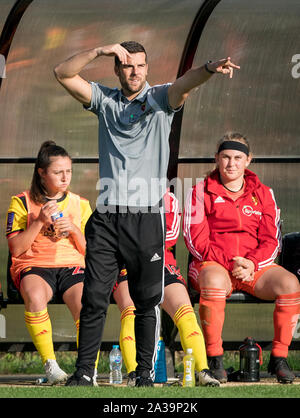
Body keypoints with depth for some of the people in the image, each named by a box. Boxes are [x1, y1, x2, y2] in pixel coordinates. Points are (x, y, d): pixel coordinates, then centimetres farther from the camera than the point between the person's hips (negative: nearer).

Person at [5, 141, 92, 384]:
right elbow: (16, 248, -3)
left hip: (72, 266, 2)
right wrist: (40, 221, -12)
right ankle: (50, 365, -30)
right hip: (34, 266, -2)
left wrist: (73, 229, -7)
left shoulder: (80, 205, 14)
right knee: (35, 296, -38)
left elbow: (89, 251, 11)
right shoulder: (22, 202, 5)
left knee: (85, 307, -32)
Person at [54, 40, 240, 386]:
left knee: (147, 302, 3)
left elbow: (183, 85, -18)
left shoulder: (160, 99, 4)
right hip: (106, 215, 2)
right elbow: (63, 74, 2)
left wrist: (210, 69, -40)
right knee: (93, 298, 0)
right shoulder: (105, 100, 11)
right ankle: (84, 371, 7)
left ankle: (145, 371, 13)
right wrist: (100, 51, -11)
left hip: (146, 215, -2)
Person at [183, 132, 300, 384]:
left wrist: (251, 263, -14)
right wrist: (229, 263, -17)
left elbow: (271, 241, 7)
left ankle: (279, 357, -17)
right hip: (212, 265, -3)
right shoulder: (201, 192, 5)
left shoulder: (263, 194, 14)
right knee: (214, 281, -40)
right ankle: (214, 360, -31)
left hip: (255, 267, 3)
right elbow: (195, 240, -3)